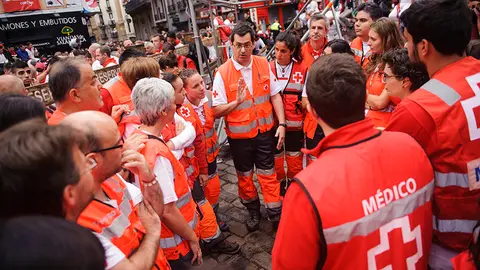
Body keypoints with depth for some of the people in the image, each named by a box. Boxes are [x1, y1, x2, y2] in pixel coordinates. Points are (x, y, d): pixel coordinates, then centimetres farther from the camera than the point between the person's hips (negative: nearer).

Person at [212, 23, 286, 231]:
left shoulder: (264, 64, -3)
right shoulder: (222, 73, -13)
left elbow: (275, 95, 2)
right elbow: (216, 111, -13)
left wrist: (282, 123, -4)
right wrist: (237, 101, -29)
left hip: (265, 130, 1)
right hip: (239, 135, -1)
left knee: (268, 174, 11)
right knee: (244, 176, 17)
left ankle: (276, 214, 29)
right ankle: (253, 211, 41)